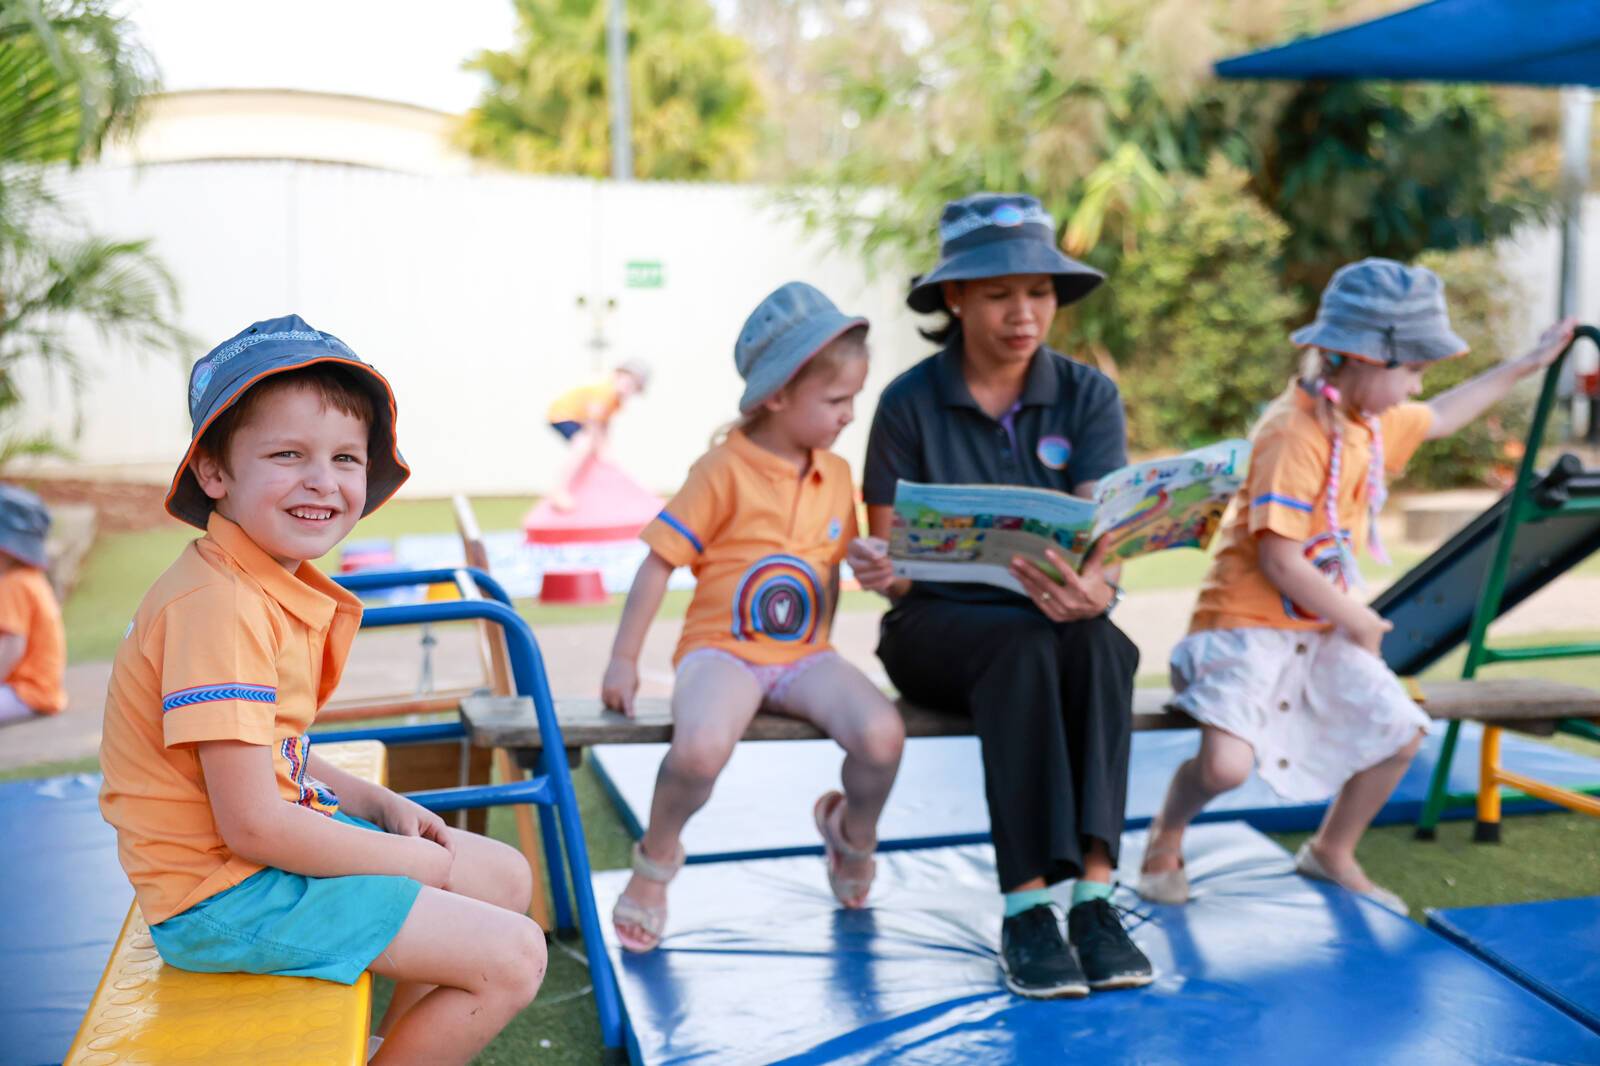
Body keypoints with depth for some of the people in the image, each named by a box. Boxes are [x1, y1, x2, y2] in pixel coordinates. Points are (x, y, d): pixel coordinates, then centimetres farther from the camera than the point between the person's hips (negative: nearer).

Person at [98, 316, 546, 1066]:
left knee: (506, 877, 18)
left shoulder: (279, 588, 5)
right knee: (513, 958, -12)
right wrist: (409, 859, -14)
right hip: (225, 894, -10)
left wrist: (377, 804, 4)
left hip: (277, 844, 10)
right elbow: (252, 825, -26)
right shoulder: (220, 609, -25)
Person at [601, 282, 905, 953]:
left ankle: (852, 832, 13)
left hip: (803, 655, 5)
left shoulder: (837, 475, 8)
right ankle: (656, 858, -1)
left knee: (882, 734, -23)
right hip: (722, 649, -4)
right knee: (701, 748, -35)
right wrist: (623, 661, -6)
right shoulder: (723, 471, -9)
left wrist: (821, 650, 14)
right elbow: (660, 563, -7)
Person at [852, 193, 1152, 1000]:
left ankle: (1093, 889, -36)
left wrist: (1091, 589, -36)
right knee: (1025, 647, -35)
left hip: (1057, 622, 2)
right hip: (937, 625, -2)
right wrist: (879, 571, -29)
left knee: (1097, 642, -34)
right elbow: (892, 554, -3)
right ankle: (1025, 906, -35)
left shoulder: (1088, 397, 1)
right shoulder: (910, 403, -4)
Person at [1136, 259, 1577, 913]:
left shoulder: (1374, 421, 8)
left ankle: (1331, 851, 28)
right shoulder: (1296, 431, -22)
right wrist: (1359, 621, -12)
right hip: (1249, 622, -9)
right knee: (1226, 765, -24)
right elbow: (1279, 561, -24)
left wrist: (1523, 366, 34)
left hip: (1323, 629, 9)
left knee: (1400, 732, 5)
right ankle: (1165, 837, 9)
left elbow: (1438, 419, 31)